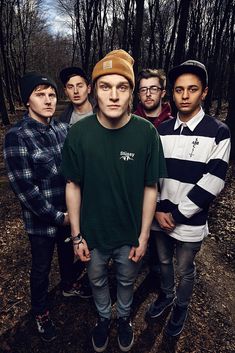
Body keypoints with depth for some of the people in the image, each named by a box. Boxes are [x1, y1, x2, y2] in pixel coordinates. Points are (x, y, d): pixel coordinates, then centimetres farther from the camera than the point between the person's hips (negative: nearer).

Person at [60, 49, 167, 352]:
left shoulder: (146, 133, -18)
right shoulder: (78, 133, -16)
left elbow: (150, 188, -10)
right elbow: (73, 186, -8)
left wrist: (143, 236, -6)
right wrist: (76, 235, -4)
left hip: (130, 233, 0)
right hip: (93, 233, 1)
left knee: (126, 280, 26)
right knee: (97, 280, 26)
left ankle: (124, 317, 58)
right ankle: (103, 317, 58)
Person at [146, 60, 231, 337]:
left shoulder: (218, 132, -11)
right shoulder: (162, 130, 0)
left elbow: (212, 183, -17)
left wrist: (177, 214, -16)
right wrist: (158, 210, -8)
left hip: (190, 221, -3)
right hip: (161, 216, 4)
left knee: (185, 270, 17)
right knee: (164, 261, 24)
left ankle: (181, 308, 46)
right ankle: (166, 295, 52)